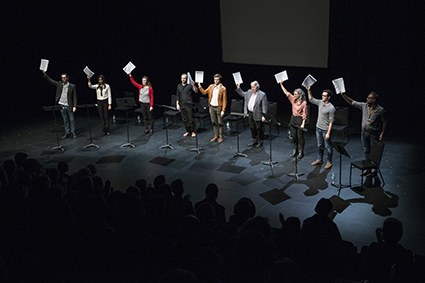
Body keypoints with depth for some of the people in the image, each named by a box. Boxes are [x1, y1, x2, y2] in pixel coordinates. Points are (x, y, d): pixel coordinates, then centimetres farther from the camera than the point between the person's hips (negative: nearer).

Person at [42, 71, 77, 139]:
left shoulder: (72, 86, -5)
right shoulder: (59, 84, 5)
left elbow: (74, 97, -5)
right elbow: (50, 80, 5)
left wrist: (74, 106, -11)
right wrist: (44, 74, -8)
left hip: (69, 106, -3)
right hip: (62, 106, 3)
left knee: (72, 120, 4)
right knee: (65, 120, 11)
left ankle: (73, 133, 13)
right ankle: (67, 133, 19)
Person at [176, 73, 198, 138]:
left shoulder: (189, 85, -4)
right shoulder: (179, 86, 11)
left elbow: (196, 91, -18)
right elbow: (178, 96, 16)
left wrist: (193, 85, -33)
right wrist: (177, 104, 9)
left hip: (189, 105, -5)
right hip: (182, 105, 5)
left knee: (191, 119, -4)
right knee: (185, 119, 10)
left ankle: (193, 131, 7)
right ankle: (188, 131, 20)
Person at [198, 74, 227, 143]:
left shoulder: (223, 89, -9)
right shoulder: (211, 86, 6)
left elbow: (224, 100, -10)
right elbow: (204, 92, 15)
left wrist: (223, 110, -16)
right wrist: (200, 86, -1)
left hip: (218, 107, -5)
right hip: (211, 107, 5)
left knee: (220, 123, 1)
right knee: (214, 122, 11)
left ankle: (221, 137, 11)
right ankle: (216, 136, 21)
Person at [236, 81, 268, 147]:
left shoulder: (262, 95, -13)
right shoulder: (249, 92, 7)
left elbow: (264, 106, -14)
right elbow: (242, 93, 25)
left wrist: (264, 116, -18)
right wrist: (238, 88, 9)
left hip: (257, 115, -7)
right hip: (250, 114, 7)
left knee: (259, 128, 3)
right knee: (252, 128, 16)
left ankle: (260, 142, 17)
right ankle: (254, 141, 30)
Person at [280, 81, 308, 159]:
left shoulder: (304, 103, -14)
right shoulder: (293, 99, 3)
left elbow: (304, 114, -13)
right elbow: (286, 92, 10)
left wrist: (303, 124, -17)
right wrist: (281, 84, 7)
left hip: (300, 119, -6)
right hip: (293, 118, 6)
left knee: (300, 136, 1)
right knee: (294, 135, 11)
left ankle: (301, 152, 12)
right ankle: (295, 151, 23)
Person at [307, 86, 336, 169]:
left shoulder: (331, 108, -20)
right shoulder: (320, 103, 1)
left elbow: (331, 122, -19)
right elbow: (311, 99, 16)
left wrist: (328, 133, -22)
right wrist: (309, 91, 3)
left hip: (325, 130, -7)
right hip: (318, 128, 7)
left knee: (328, 147, 6)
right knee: (320, 145, 20)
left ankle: (329, 162, 18)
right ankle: (319, 160, 33)